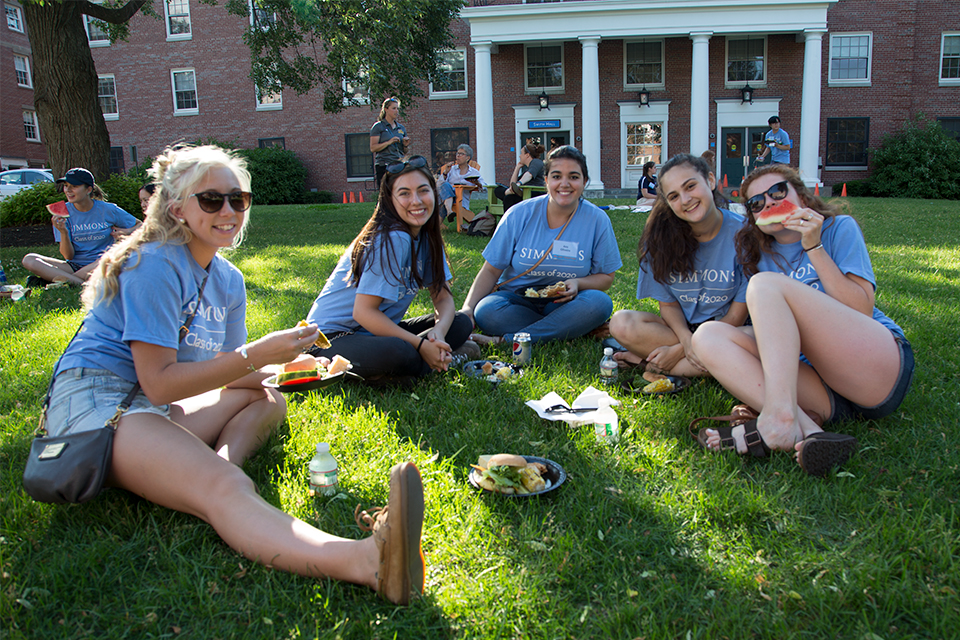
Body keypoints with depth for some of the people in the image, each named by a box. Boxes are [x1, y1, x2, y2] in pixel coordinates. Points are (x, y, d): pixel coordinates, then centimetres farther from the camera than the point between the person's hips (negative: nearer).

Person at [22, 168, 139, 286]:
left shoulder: (108, 210, -2)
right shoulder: (63, 212, 0)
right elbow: (68, 256, -4)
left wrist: (126, 232, -10)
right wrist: (63, 232, -22)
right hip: (74, 266, 2)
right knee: (29, 260, -19)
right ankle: (83, 284, -32)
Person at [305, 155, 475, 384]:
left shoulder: (427, 238, 4)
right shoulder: (392, 240, -22)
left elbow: (443, 298, 3)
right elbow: (363, 312, -25)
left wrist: (439, 331, -19)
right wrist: (420, 344, -25)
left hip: (376, 329, 8)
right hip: (333, 336, -8)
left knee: (461, 323, -2)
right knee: (398, 353, -38)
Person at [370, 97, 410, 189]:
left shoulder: (401, 128, 18)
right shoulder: (378, 126, 3)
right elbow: (373, 148, -6)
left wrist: (405, 145, 1)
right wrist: (389, 142, -16)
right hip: (384, 166, -4)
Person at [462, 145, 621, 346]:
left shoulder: (597, 220, -5)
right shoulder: (519, 215, -6)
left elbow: (606, 277, 3)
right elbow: (491, 270, -5)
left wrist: (578, 283, -20)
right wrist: (468, 308, -20)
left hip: (564, 304, 1)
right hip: (518, 298, -1)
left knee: (600, 303, -31)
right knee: (486, 312, -32)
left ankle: (507, 340, -28)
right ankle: (575, 328, -20)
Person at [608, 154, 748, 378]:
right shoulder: (662, 236, -7)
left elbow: (736, 316, -12)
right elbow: (668, 303, -2)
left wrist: (678, 351, -17)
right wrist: (687, 339, -25)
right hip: (682, 326, 1)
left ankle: (647, 362, -20)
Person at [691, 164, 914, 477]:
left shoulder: (839, 228, 9)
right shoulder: (758, 255, 19)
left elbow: (861, 310, -4)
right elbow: (767, 328, 18)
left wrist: (814, 248, -7)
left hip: (880, 362, -4)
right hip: (817, 384, 4)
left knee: (766, 284, -20)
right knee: (707, 335, -16)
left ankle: (778, 420, -38)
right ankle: (806, 428, -37)